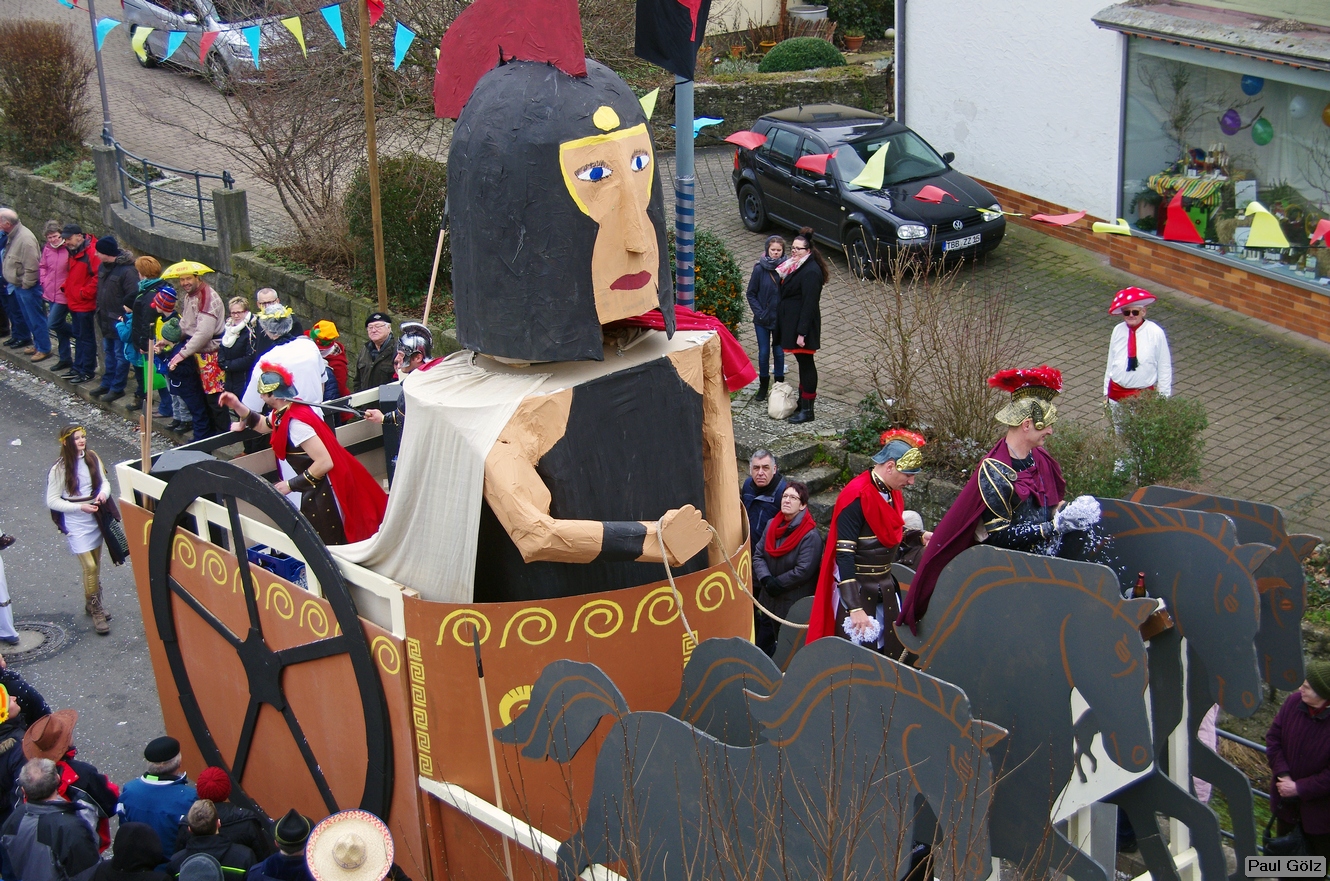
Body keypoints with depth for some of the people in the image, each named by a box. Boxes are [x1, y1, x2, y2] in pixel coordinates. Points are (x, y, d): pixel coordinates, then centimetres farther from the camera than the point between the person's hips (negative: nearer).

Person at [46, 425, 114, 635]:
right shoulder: (59, 469, -15)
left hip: (95, 519, 5)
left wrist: (103, 492, -13)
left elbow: (104, 481, 10)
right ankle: (96, 610, 5)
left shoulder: (92, 458, -2)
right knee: (90, 567, -9)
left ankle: (93, 603, 34)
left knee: (96, 565, 16)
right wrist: (79, 507, -20)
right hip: (76, 524, -5)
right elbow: (52, 501, -12)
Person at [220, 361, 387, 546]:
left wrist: (291, 485, -22)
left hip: (322, 494, -10)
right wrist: (239, 408, 10)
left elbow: (325, 462, -31)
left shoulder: (296, 423, -28)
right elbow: (264, 425, 24)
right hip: (311, 491, 10)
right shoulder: (286, 410, 1)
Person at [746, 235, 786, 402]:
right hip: (763, 320, 0)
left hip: (780, 319, 0)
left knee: (779, 352, 11)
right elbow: (751, 294, -3)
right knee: (763, 353, 8)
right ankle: (763, 386, 23)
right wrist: (759, 312, -11)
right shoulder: (760, 269, -10)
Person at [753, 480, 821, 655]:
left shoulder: (811, 535, -17)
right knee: (762, 646, 13)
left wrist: (777, 583, -15)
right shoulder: (772, 525, 6)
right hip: (769, 601, 7)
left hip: (795, 606, -7)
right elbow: (758, 555, 3)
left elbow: (803, 570, -21)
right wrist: (766, 579, -15)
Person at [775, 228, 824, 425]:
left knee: (806, 362, -4)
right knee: (802, 362, 17)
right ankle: (802, 400, 28)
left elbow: (809, 304, -22)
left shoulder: (811, 272, -19)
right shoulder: (796, 266, 11)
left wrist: (802, 333, -24)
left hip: (803, 325, -10)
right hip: (791, 323, 10)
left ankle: (807, 410, 0)